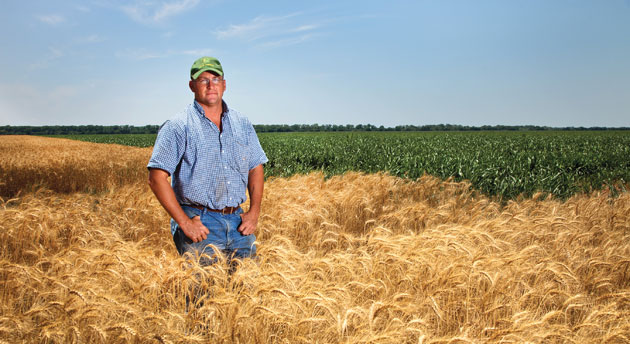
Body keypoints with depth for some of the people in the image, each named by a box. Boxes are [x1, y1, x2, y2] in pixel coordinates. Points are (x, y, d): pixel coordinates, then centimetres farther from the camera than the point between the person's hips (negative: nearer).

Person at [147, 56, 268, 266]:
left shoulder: (242, 124, 11)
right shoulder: (178, 127, -6)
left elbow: (256, 168, 17)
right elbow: (157, 178, -10)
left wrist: (254, 211, 5)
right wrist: (184, 222, -14)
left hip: (238, 223, 5)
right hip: (200, 225, -4)